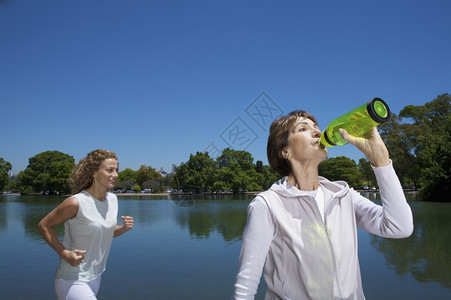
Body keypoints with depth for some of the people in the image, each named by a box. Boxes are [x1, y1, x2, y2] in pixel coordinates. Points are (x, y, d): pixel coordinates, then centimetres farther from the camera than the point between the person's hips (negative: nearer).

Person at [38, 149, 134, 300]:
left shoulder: (112, 199, 0)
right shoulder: (76, 203, -21)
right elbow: (43, 225, -11)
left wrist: (123, 228, -7)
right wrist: (65, 253, -20)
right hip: (72, 282, -7)